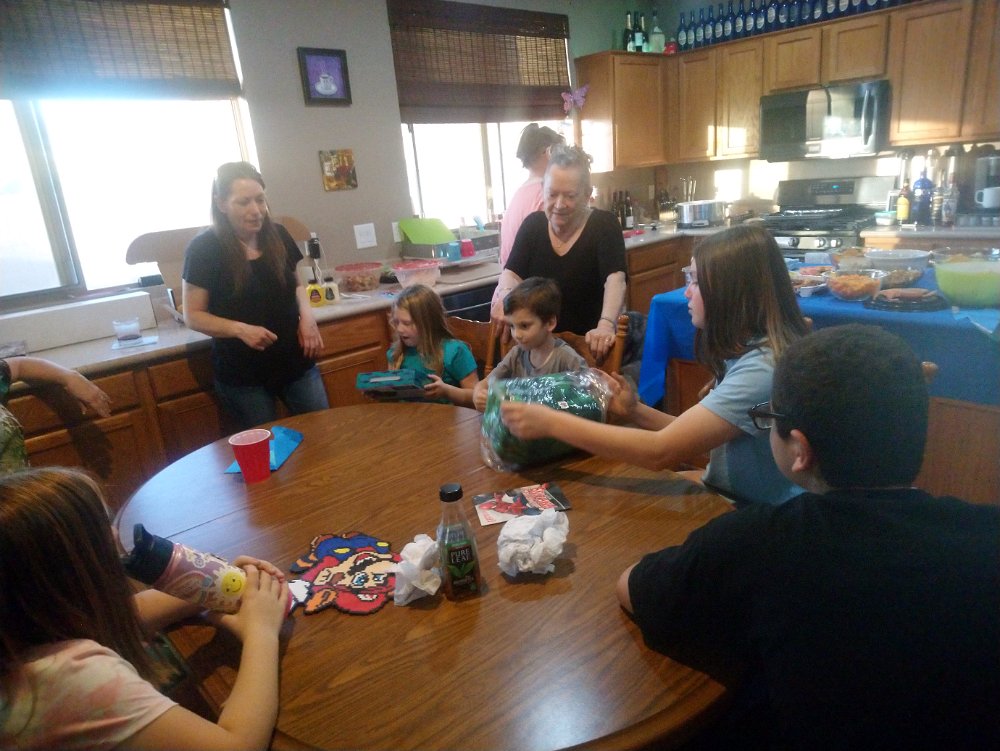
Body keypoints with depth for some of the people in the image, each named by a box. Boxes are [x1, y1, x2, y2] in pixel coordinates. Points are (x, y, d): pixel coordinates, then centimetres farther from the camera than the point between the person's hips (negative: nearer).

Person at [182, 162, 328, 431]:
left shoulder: (277, 235, -1)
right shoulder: (204, 249, -12)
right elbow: (193, 316, -8)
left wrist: (307, 316, -6)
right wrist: (241, 329, -24)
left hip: (296, 362, 3)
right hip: (242, 375, -3)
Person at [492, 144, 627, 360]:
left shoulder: (604, 225, -8)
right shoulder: (533, 224, 3)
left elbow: (615, 279, -22)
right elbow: (511, 274, -4)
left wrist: (606, 325, -42)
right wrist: (505, 296, -29)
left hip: (588, 344, -3)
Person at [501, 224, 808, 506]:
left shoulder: (762, 368, -27)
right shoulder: (752, 350, 3)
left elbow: (660, 452, -28)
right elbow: (693, 436, 6)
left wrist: (550, 422, -25)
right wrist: (634, 412, -8)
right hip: (729, 499, 7)